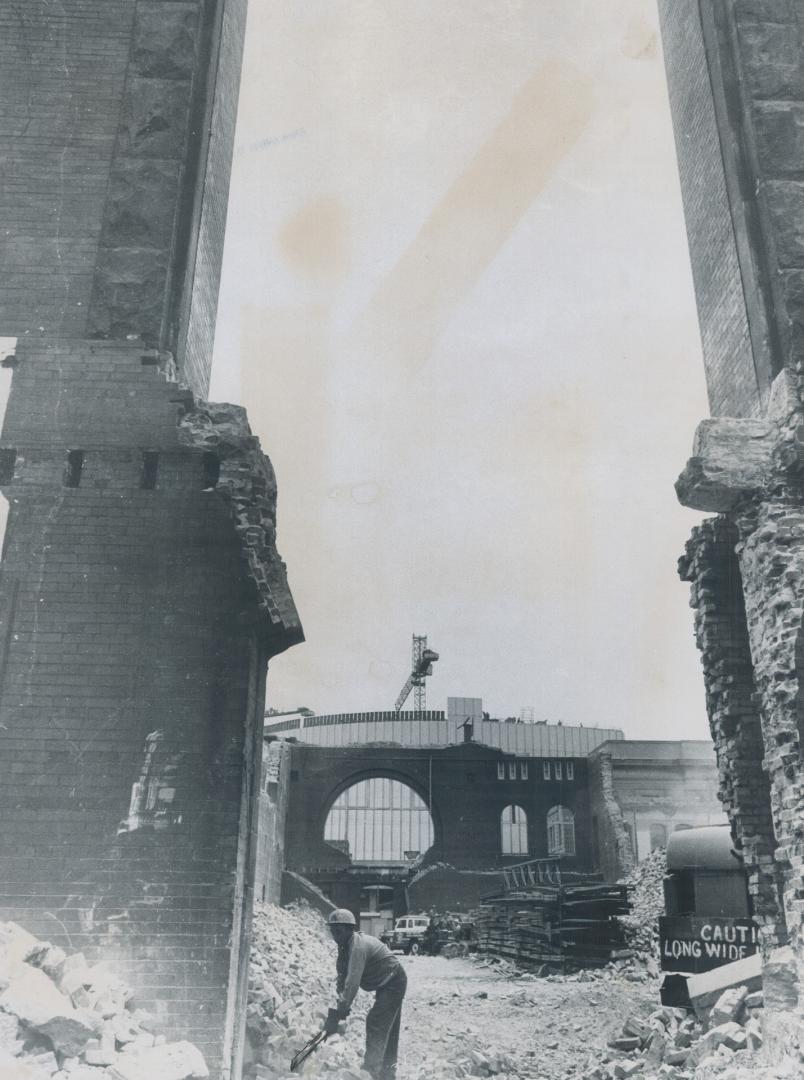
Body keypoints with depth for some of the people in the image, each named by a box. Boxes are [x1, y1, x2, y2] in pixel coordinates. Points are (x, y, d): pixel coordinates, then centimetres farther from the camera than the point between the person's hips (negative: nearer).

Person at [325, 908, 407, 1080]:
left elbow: (353, 982, -37)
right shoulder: (345, 945, -1)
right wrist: (341, 1006, -13)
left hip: (393, 984, -10)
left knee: (375, 1023, -13)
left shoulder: (358, 946, -31)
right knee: (388, 1027, 18)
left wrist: (338, 1014, -38)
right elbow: (342, 976, -1)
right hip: (385, 985, 10)